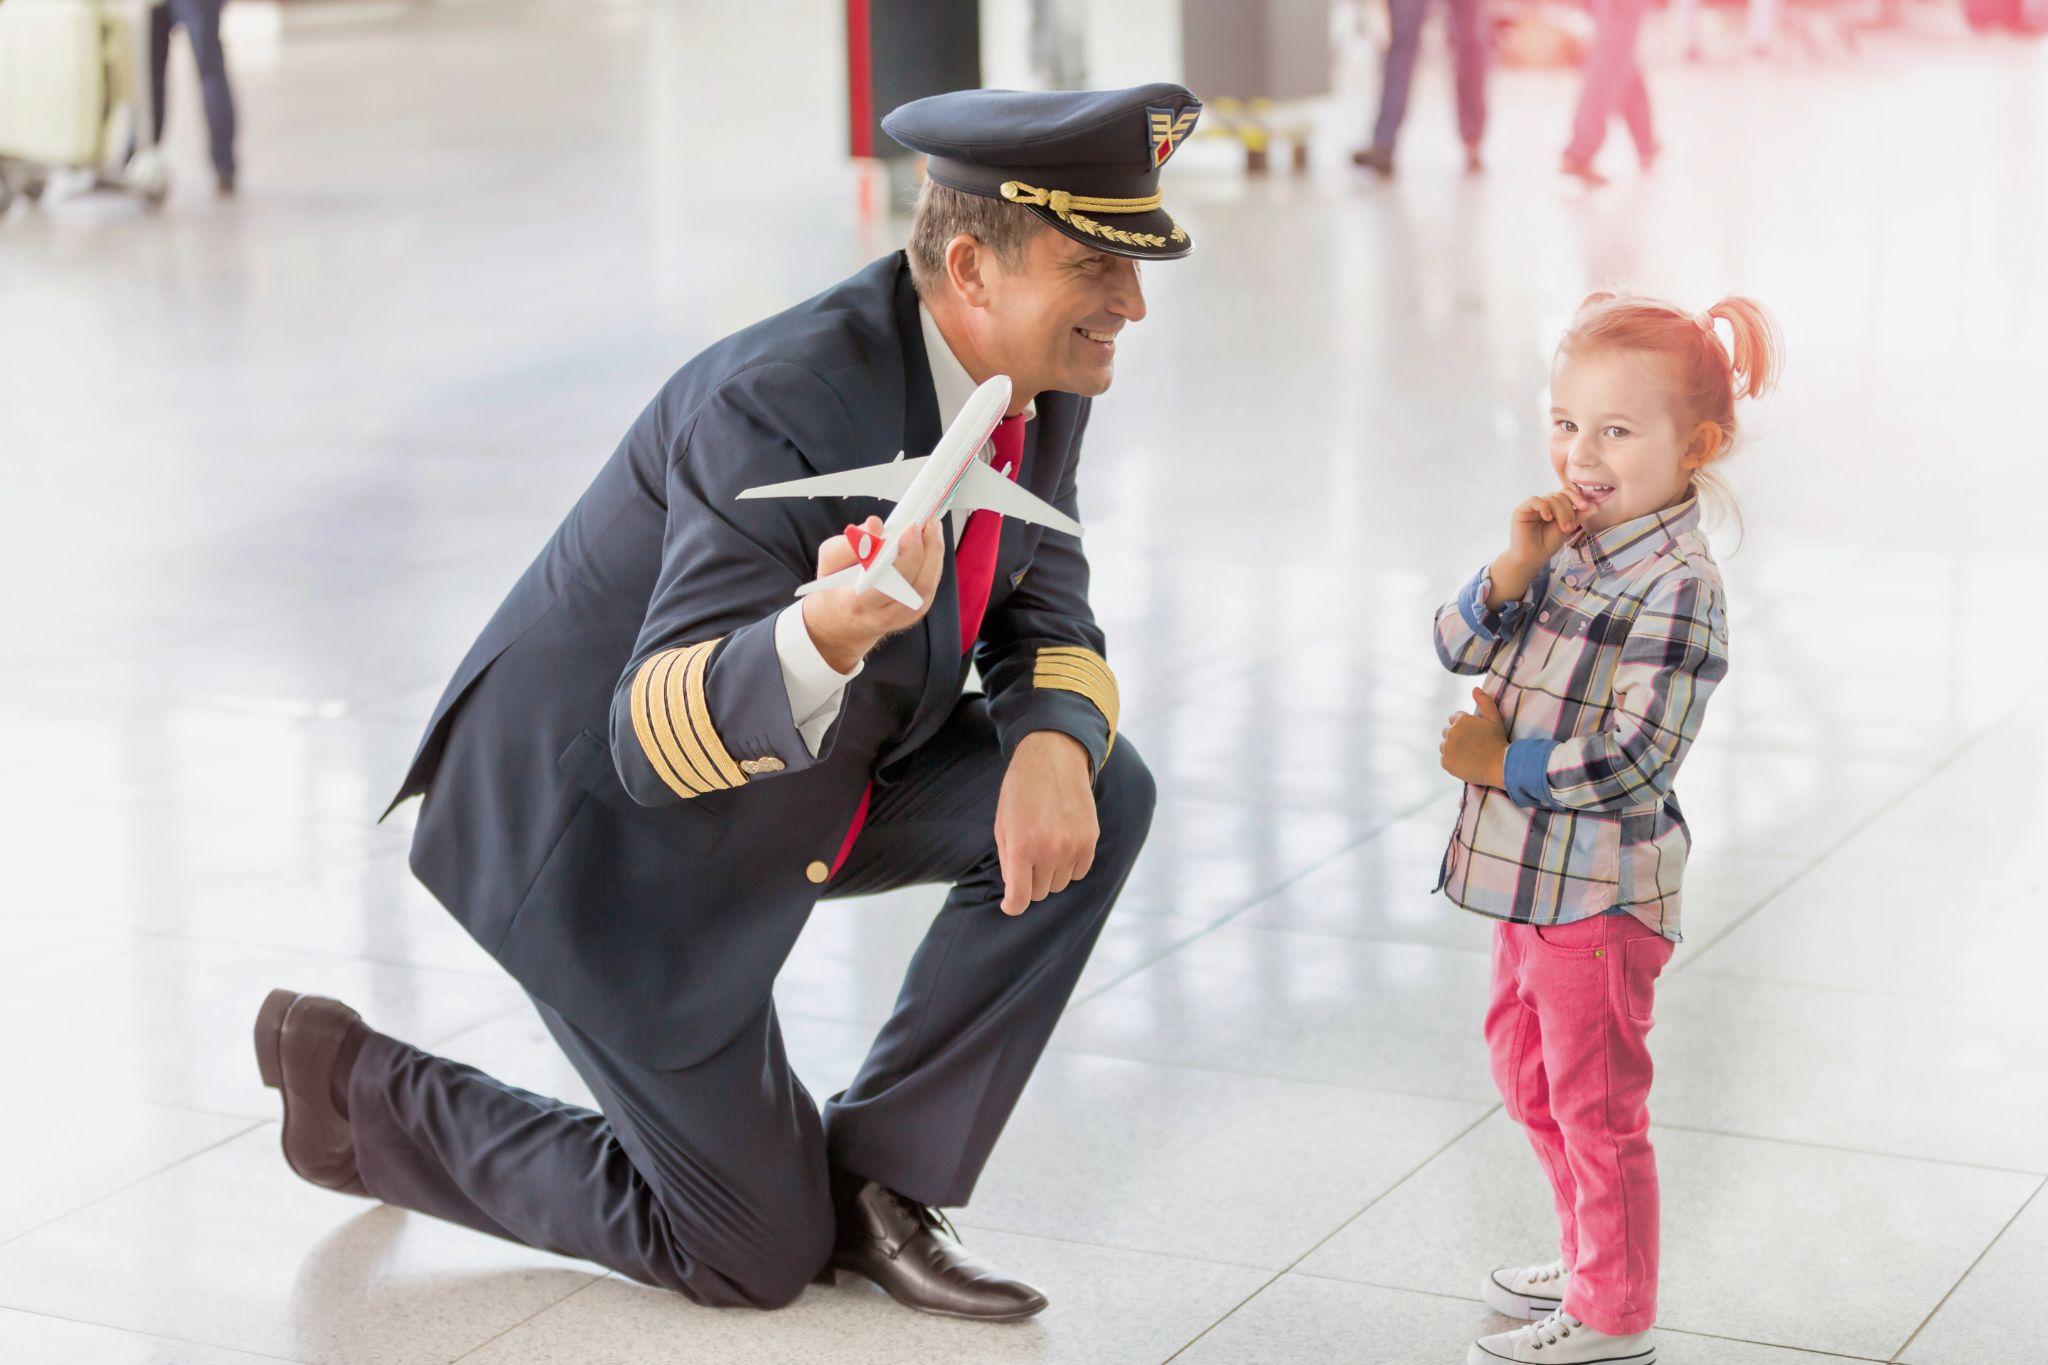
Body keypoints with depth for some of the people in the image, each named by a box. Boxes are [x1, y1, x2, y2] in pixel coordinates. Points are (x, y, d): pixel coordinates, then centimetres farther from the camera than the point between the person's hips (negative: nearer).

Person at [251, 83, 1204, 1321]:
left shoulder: (1039, 382, -8)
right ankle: (356, 1089, 17)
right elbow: (657, 732, -37)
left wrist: (1056, 743, -22)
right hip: (605, 831, -8)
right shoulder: (785, 407, -34)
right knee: (760, 1254, 3)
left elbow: (1048, 627, 2)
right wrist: (832, 632, -57)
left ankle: (878, 1175, 1)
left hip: (795, 773, 8)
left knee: (1101, 794, -11)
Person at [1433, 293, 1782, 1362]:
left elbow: (1635, 762, -25)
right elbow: (1460, 646, 3)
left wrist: (1503, 764, -17)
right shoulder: (1568, 546, 5)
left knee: (1594, 1104, 3)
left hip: (1601, 887, -9)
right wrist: (1513, 570, -14)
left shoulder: (1675, 588, -21)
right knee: (1527, 1071, 24)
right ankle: (1591, 1263, 41)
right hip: (1531, 873, 9)